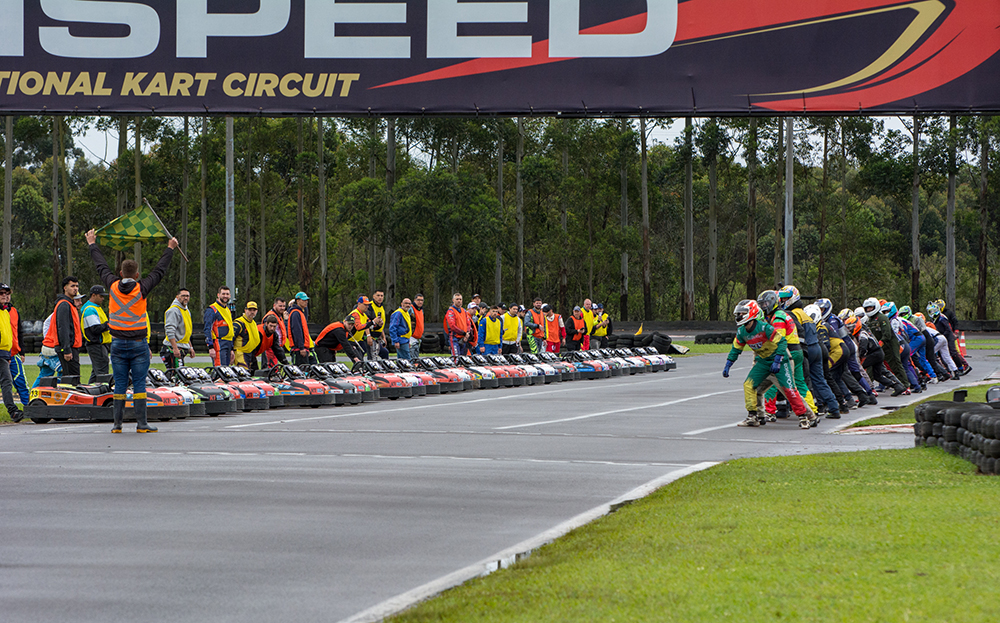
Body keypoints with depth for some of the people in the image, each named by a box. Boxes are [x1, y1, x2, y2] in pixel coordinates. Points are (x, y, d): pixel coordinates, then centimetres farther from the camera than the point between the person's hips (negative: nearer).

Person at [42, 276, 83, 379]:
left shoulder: (70, 304, 21)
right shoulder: (64, 305, -12)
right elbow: (63, 329, -19)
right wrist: (67, 350, -24)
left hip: (72, 347, 10)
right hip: (68, 347, -10)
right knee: (73, 377, -14)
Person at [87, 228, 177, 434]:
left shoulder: (113, 286, -2)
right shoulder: (142, 288, -7)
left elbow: (101, 267, 14)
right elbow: (159, 271, 5)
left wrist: (92, 244, 29)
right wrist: (170, 249, 19)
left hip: (118, 344, 2)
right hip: (138, 343, -2)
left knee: (120, 385, 5)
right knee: (139, 384, -1)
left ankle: (117, 424, 5)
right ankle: (141, 423, -3)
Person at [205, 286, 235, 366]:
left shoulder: (228, 310, 21)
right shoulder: (212, 310, -6)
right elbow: (207, 329, -12)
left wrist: (231, 349, 23)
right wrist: (210, 347, -19)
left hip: (228, 344, 8)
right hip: (218, 344, -8)